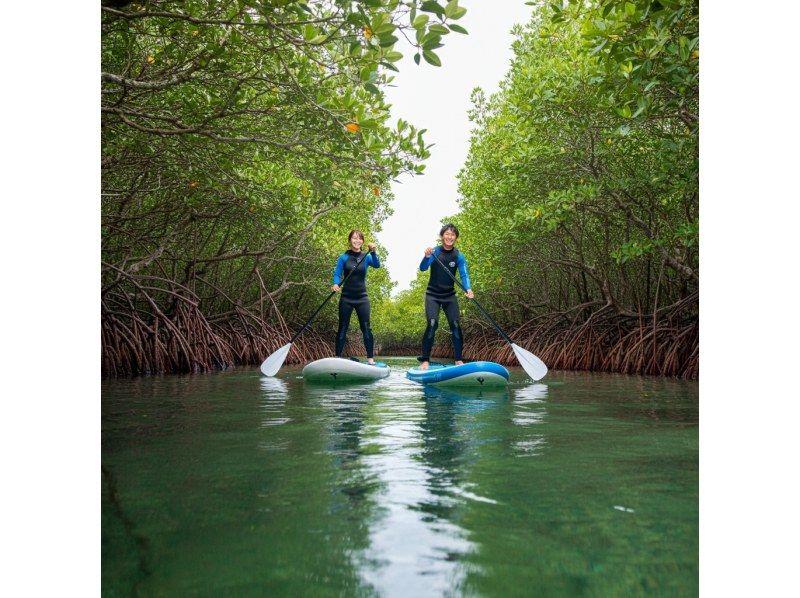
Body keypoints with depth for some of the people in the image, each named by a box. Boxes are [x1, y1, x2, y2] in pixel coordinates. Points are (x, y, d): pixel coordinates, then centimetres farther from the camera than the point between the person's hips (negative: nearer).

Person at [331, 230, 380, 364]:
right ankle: (338, 358, 9)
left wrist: (373, 252, -35)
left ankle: (370, 359, 2)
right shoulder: (344, 257, 0)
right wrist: (335, 284, -27)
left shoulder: (366, 257, 3)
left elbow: (377, 265, -16)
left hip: (362, 298, 1)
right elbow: (337, 274, -6)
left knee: (366, 328, -2)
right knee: (342, 328, 4)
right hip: (346, 298, -1)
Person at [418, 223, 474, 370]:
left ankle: (458, 360, 3)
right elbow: (422, 268, -21)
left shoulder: (459, 256, -4)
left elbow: (464, 275, -14)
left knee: (455, 324, -8)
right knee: (432, 324, -16)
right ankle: (425, 360, -10)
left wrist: (468, 289, -35)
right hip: (432, 295, -2)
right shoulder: (434, 252, -10)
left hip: (449, 295, 2)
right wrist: (427, 257, -43)